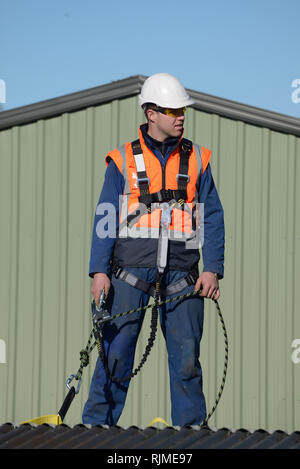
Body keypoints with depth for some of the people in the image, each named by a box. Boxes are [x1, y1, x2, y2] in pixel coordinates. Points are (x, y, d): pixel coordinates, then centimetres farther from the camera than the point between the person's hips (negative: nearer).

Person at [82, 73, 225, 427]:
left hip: (182, 274, 2)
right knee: (116, 351, -3)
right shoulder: (123, 160, 5)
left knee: (187, 355, 1)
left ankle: (191, 427, 11)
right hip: (130, 270, -1)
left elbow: (213, 217, 10)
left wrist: (212, 269, -1)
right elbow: (105, 218, 5)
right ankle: (96, 425, 5)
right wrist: (99, 270, -5)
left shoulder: (197, 159, 10)